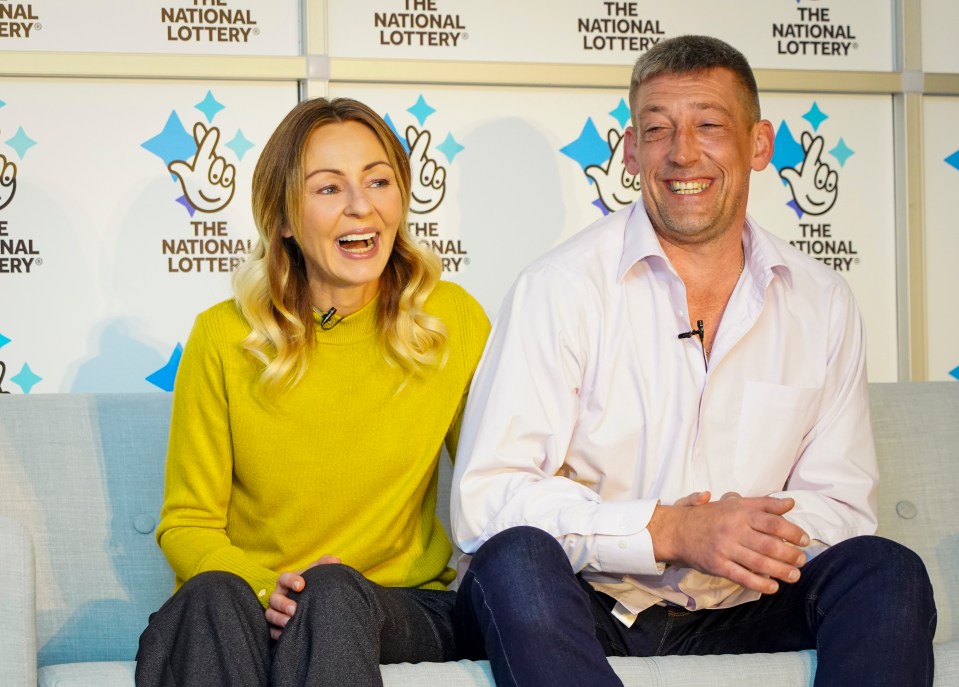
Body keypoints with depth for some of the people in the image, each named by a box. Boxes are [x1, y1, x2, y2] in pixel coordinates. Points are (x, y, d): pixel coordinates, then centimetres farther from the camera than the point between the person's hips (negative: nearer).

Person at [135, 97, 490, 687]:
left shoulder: (453, 320, -1)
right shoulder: (225, 338, -3)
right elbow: (188, 523, 2)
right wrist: (267, 589, -19)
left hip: (399, 609, 0)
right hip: (242, 605, 0)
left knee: (333, 592, -34)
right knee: (213, 597, -34)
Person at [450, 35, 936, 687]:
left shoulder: (822, 303, 7)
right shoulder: (562, 288, -5)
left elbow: (841, 503, 10)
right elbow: (486, 500, -12)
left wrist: (763, 529, -14)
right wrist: (667, 531, -22)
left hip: (740, 616, 3)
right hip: (588, 616, -3)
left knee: (888, 572, -23)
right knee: (516, 559, -34)